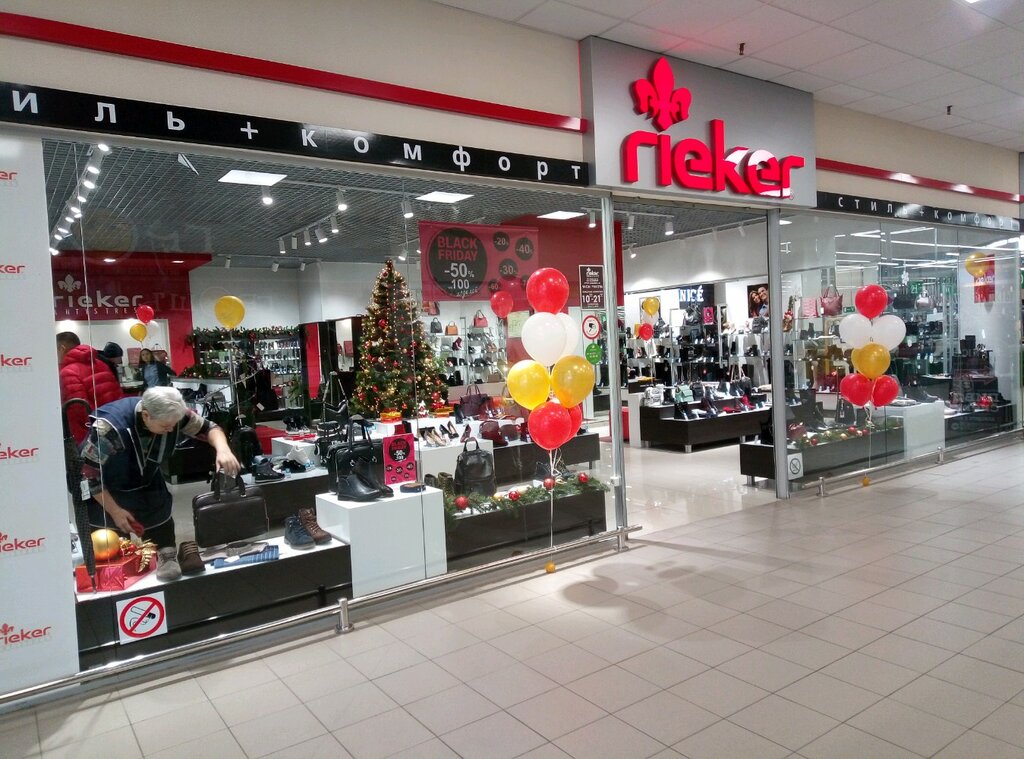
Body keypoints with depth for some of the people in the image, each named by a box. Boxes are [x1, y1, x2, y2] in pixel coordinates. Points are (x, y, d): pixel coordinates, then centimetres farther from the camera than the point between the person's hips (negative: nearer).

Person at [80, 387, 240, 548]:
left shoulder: (173, 414, -24)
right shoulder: (112, 427, -36)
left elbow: (209, 428, -9)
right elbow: (88, 472, -24)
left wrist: (223, 450, -31)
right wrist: (114, 511, -17)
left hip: (148, 485, 5)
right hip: (108, 491, -4)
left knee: (165, 547, 10)